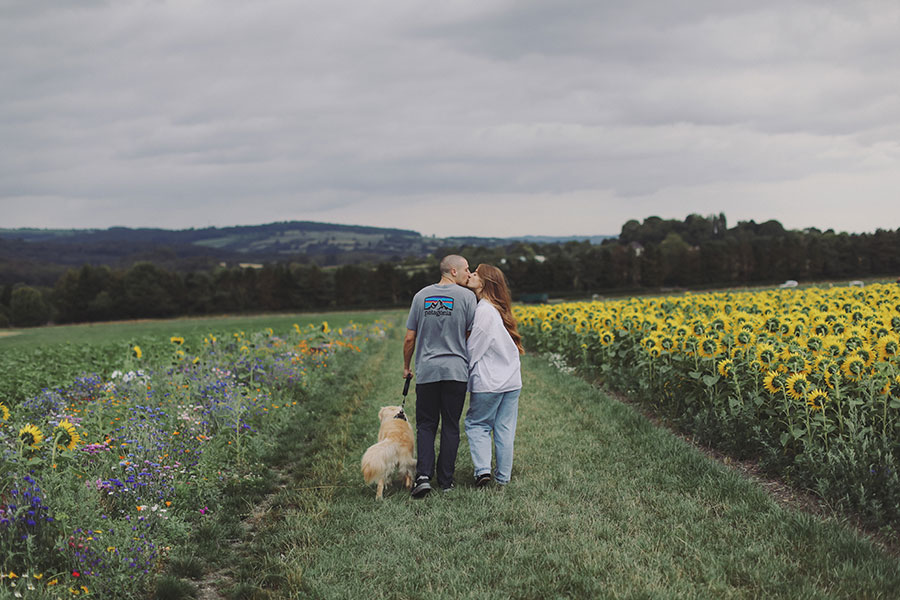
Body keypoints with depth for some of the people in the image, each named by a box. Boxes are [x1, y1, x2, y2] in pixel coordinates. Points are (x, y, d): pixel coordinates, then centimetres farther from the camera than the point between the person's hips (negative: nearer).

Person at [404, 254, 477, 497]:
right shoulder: (467, 297, -3)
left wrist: (406, 366, 20)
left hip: (427, 371, 2)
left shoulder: (422, 296, 5)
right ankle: (446, 480, 11)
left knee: (426, 425, 8)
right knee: (450, 426, 8)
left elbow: (410, 338, 7)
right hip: (456, 370, -2)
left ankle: (423, 475, -9)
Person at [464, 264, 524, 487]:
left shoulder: (484, 310, -16)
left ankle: (482, 469, -5)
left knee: (476, 423, 7)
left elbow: (474, 348, -14)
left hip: (488, 381, -7)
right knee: (505, 429, 11)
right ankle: (503, 477, 16)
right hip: (512, 380, 7)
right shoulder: (499, 309, 10)